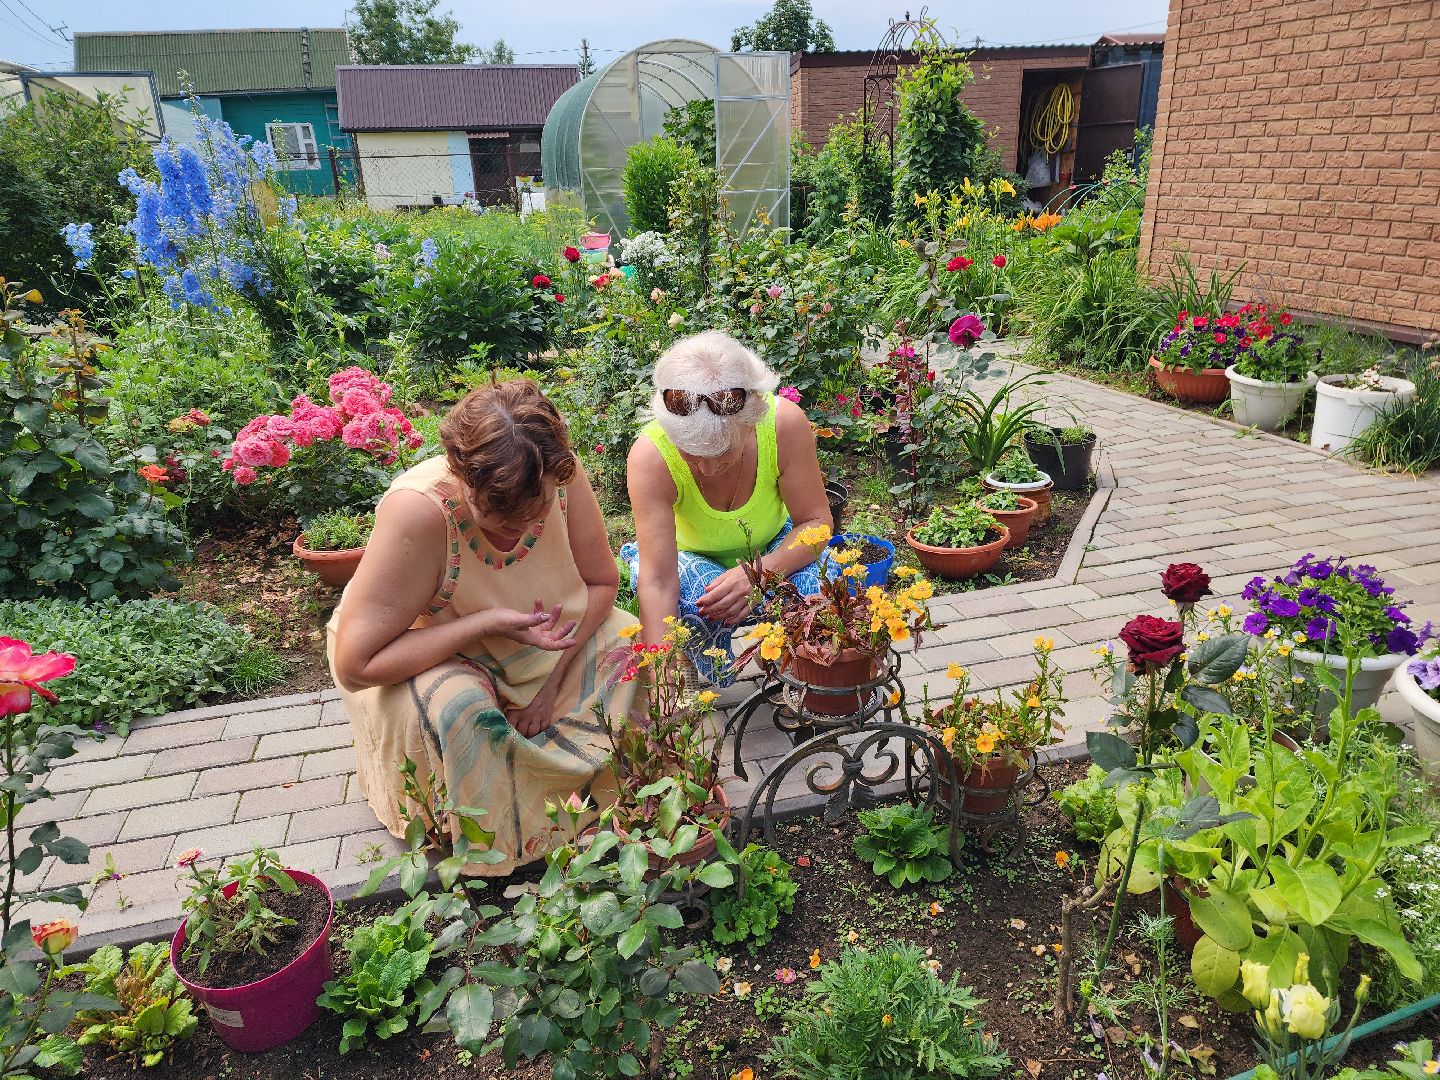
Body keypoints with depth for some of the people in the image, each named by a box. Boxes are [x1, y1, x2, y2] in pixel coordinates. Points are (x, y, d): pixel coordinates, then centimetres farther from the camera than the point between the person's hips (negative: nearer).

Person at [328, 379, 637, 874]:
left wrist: (553, 680, -19)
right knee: (458, 709, -35)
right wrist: (487, 623, -39)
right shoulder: (418, 509, -38)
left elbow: (601, 581, -9)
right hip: (421, 656, -4)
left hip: (529, 642, 5)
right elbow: (355, 665, -34)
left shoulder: (560, 476, -25)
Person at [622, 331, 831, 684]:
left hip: (773, 551, 2)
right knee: (695, 604, -35)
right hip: (693, 560, -1)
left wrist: (763, 571, -38)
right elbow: (658, 580, -36)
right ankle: (710, 680, 0)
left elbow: (816, 521, -18)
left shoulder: (785, 423, -29)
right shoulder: (651, 455, -33)